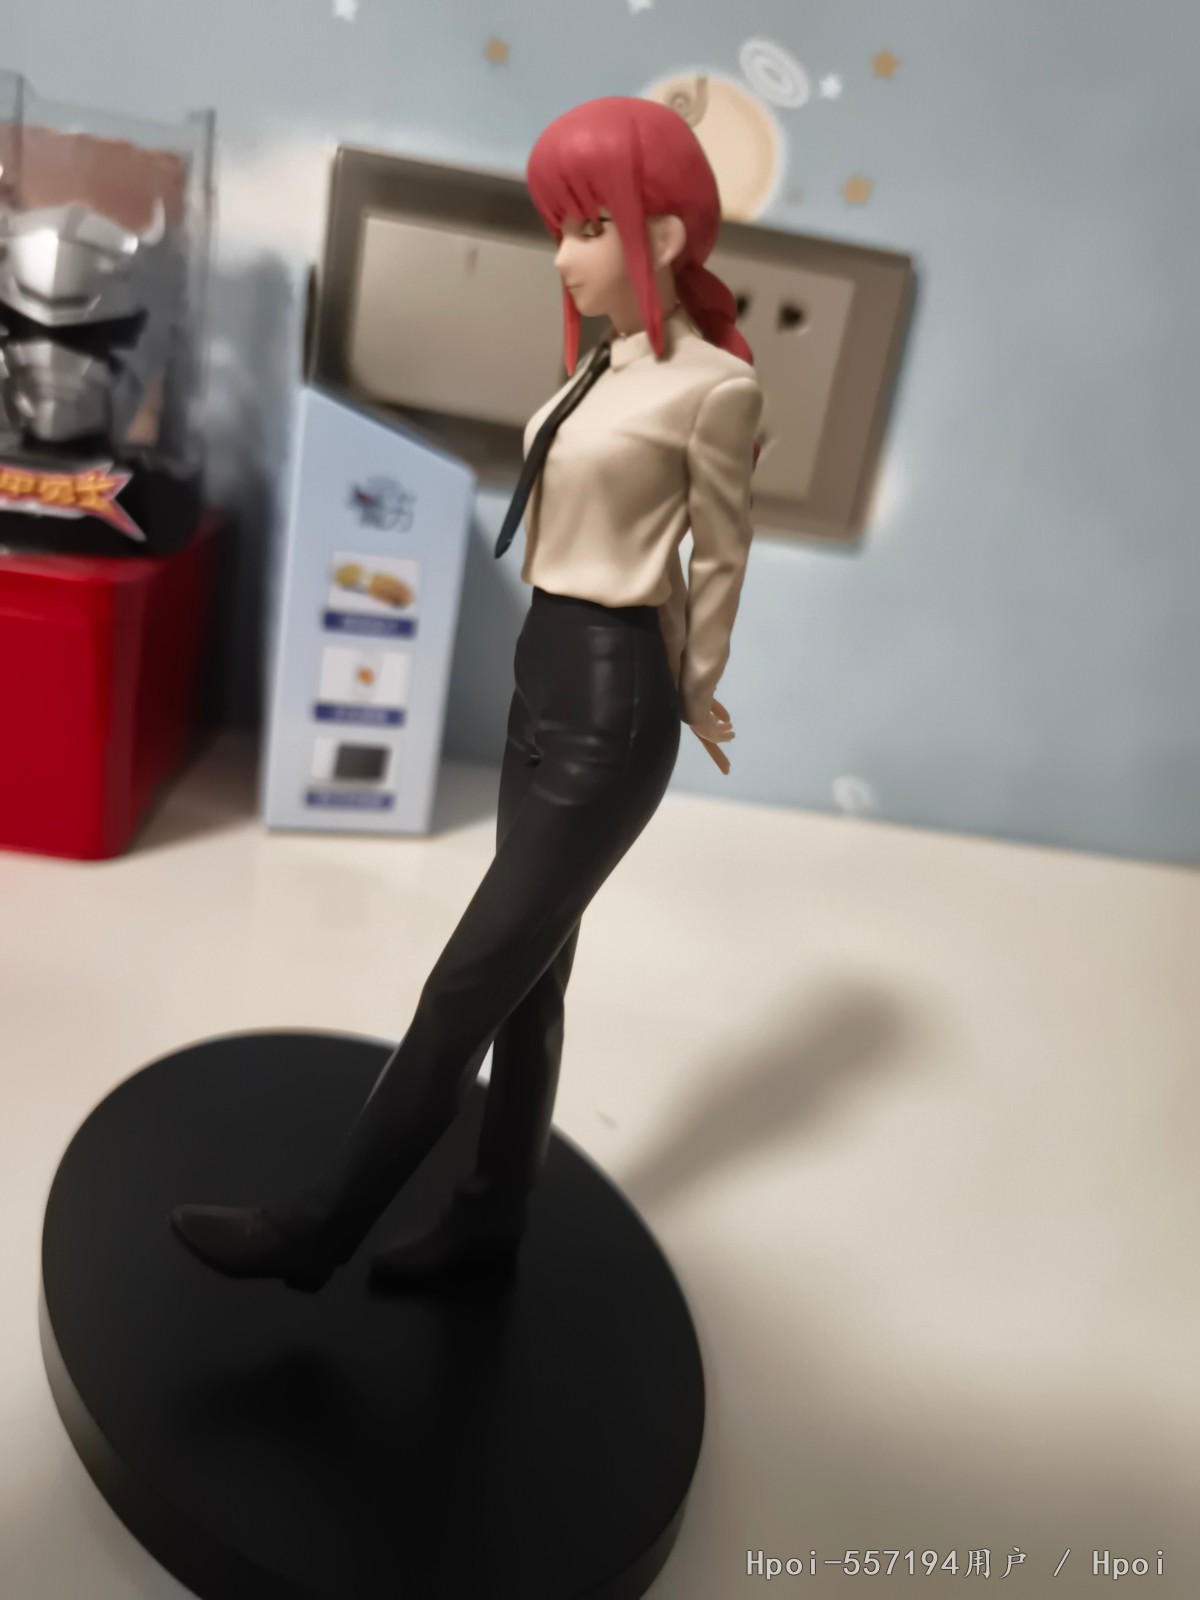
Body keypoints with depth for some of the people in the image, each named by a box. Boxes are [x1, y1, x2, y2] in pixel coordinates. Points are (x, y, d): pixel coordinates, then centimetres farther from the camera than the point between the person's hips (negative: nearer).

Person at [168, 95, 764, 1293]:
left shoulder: (716, 386, -10)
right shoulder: (604, 365, 13)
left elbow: (722, 562, 0)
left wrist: (694, 701, 12)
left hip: (610, 702, -8)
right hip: (545, 677, 8)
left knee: (467, 982, 0)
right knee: (529, 976, 15)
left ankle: (319, 1226, 14)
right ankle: (492, 1216, 30)